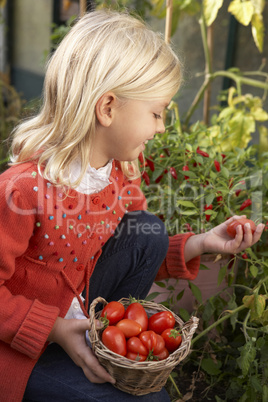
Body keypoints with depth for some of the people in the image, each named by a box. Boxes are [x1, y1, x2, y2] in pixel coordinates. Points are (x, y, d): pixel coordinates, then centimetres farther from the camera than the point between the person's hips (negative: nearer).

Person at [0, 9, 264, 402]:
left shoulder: (121, 171, -6)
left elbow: (141, 252, 4)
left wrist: (200, 244, -9)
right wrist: (56, 330, -26)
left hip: (79, 307, 7)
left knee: (146, 230, -12)